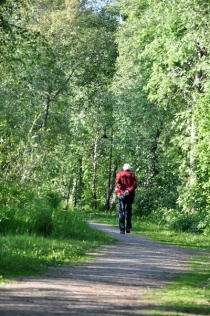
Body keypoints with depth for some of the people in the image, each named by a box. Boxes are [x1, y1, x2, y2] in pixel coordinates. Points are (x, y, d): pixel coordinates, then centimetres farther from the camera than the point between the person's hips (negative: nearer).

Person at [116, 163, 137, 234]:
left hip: (122, 194, -1)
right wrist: (129, 190, -12)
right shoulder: (132, 175, 9)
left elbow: (117, 183, -7)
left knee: (121, 212, 0)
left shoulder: (119, 174, 8)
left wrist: (122, 191, -12)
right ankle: (128, 227, 4)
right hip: (130, 195, 1)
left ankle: (122, 229, -8)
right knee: (128, 211, 13)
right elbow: (135, 184, -5)